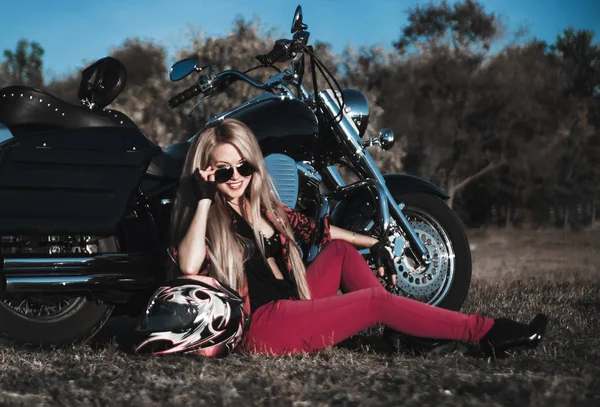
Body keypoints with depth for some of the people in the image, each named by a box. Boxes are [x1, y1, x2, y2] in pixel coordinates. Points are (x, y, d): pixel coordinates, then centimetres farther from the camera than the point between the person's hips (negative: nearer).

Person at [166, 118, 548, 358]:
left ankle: (404, 330, -2)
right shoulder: (205, 217, -9)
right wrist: (204, 200, -27)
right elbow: (190, 266, -31)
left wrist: (371, 242, 24)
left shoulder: (260, 204, 13)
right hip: (259, 326, -9)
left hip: (291, 305, 9)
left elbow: (311, 227, 25)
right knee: (375, 301, -13)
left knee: (341, 250, 10)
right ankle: (488, 332, -9)